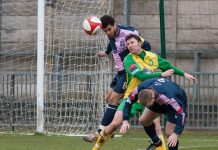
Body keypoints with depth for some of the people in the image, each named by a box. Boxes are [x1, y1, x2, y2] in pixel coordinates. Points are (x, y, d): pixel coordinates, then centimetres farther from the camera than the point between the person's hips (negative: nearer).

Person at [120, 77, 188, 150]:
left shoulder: (167, 97, -46)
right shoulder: (140, 89, -31)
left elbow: (181, 114, -42)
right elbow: (129, 101, -13)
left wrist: (176, 134, -50)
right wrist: (125, 121, -23)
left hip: (178, 100, -6)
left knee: (169, 133, -18)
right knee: (143, 120, 10)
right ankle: (156, 142, 35)